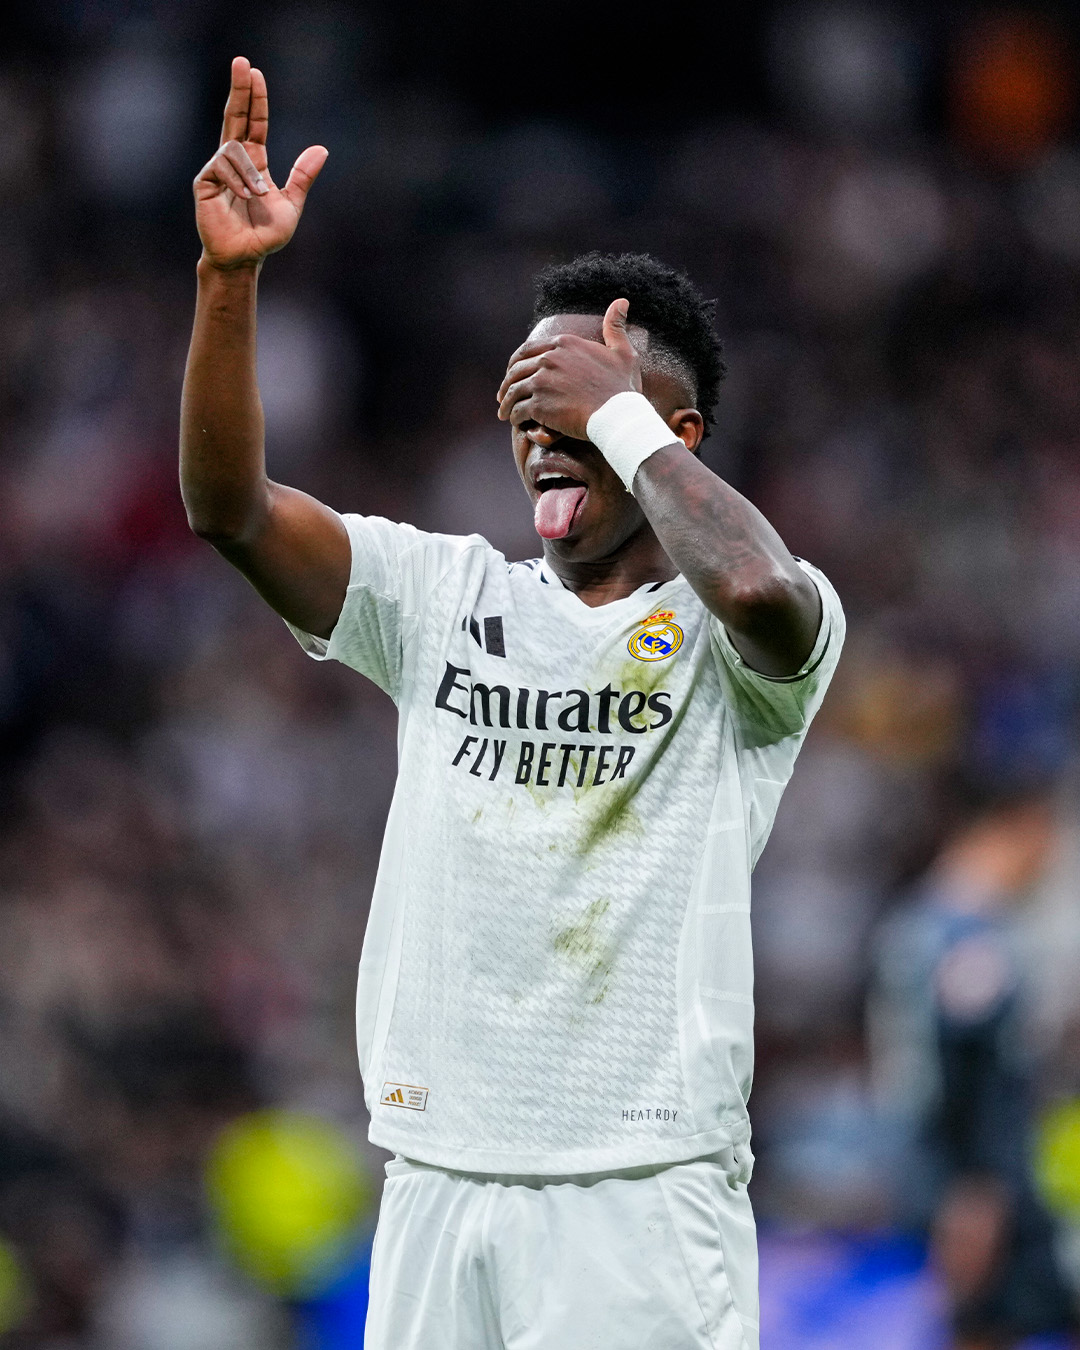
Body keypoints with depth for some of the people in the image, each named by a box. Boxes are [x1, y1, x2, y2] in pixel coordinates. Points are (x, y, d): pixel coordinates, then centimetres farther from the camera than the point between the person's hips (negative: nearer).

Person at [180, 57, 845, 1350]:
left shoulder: (727, 636, 0)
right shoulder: (447, 597, 13)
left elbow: (757, 587, -25)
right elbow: (229, 507, 3)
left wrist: (619, 414, -10)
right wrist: (228, 279, -11)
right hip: (437, 1183, 4)